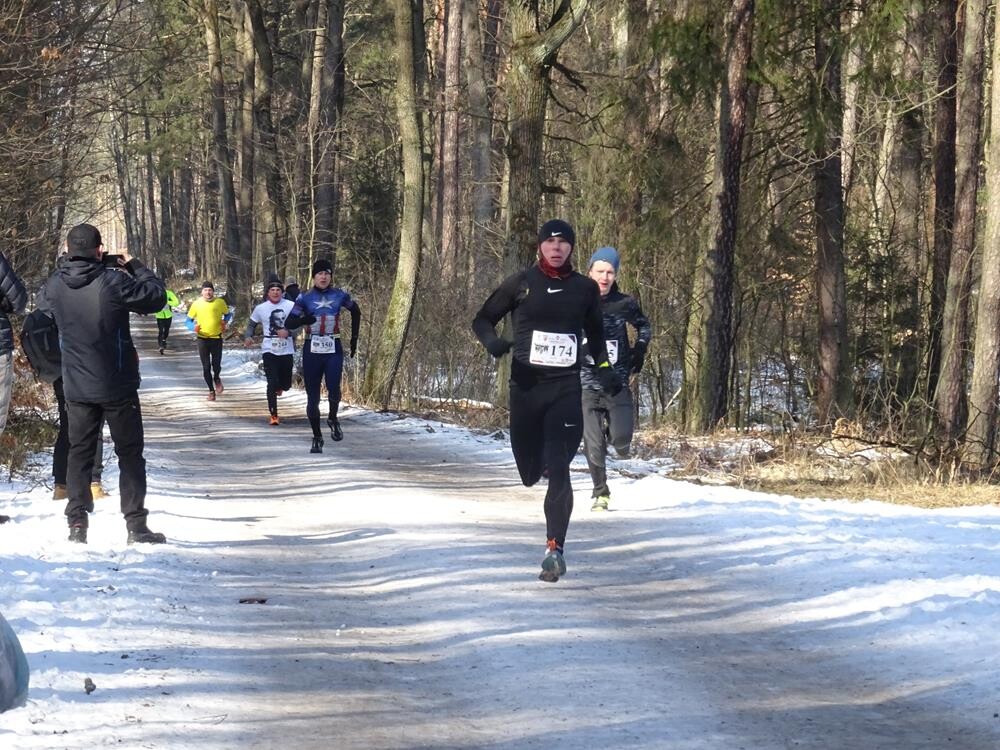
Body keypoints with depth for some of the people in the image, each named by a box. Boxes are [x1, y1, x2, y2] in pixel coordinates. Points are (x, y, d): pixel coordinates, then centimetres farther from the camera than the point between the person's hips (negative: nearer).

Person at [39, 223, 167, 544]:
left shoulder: (56, 285, -5)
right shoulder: (113, 281, -18)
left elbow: (42, 300, 19)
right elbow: (156, 296, -8)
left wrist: (67, 265, 13)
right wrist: (134, 266, 4)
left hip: (76, 388, 3)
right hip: (117, 386, -3)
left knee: (79, 453, 12)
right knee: (130, 454, 7)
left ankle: (77, 524, 6)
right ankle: (136, 526, 6)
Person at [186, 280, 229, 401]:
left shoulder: (220, 302, -3)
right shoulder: (197, 304, -3)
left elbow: (227, 314, 15)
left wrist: (224, 323, -5)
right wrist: (194, 327, -14)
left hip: (216, 338, 0)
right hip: (202, 338, 0)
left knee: (216, 365, -3)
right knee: (206, 367, 3)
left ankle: (217, 379, 33)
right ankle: (211, 390, 19)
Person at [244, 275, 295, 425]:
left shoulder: (291, 305, -3)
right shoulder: (260, 308, 1)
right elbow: (251, 324, 13)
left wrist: (288, 331, -24)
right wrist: (248, 336, -6)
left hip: (287, 350, 1)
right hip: (269, 351, -1)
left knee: (286, 384, 11)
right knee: (272, 383, -11)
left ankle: (279, 388, 50)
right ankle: (273, 415, -2)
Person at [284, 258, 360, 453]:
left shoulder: (339, 296, 4)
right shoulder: (305, 298, 1)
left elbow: (356, 311, 22)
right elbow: (288, 323, -4)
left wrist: (354, 338, 20)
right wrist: (304, 320, -25)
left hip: (333, 350, 0)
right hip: (312, 350, 0)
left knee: (333, 389, -22)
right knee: (312, 397, 2)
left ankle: (333, 419, 8)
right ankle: (317, 437, 16)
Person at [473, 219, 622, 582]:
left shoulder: (585, 289, 7)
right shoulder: (520, 283, 1)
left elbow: (595, 333, 23)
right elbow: (482, 319, 9)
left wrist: (604, 367, 8)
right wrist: (492, 341, -13)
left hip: (566, 388, 0)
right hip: (525, 386, 0)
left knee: (558, 471, -13)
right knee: (530, 472, 9)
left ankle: (555, 549, -11)